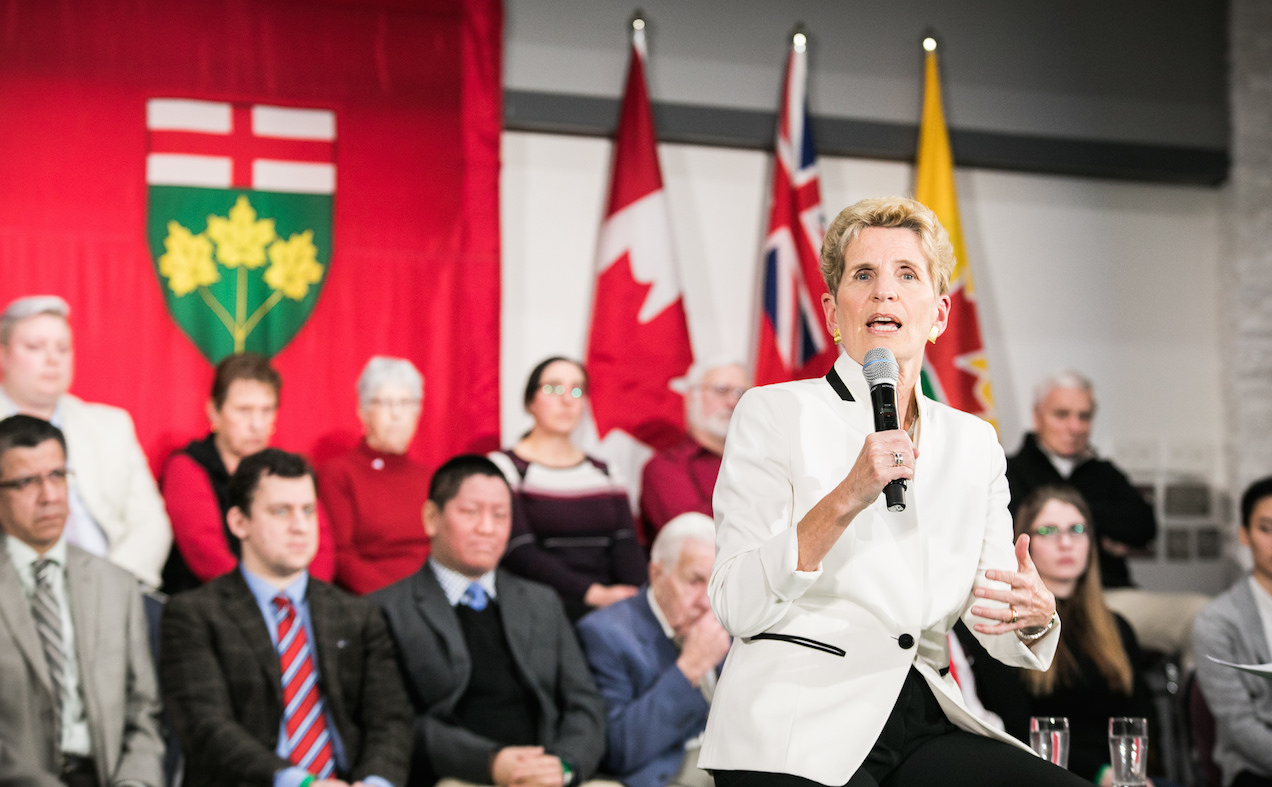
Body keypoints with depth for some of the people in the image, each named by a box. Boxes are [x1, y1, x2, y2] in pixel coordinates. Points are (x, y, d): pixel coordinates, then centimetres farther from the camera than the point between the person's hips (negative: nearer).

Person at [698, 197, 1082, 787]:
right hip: (794, 737, -5)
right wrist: (845, 500, -20)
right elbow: (736, 606, -8)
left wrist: (1035, 615, -10)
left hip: (924, 726, 5)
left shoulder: (974, 443, 16)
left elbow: (995, 626, 14)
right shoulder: (772, 413, 2)